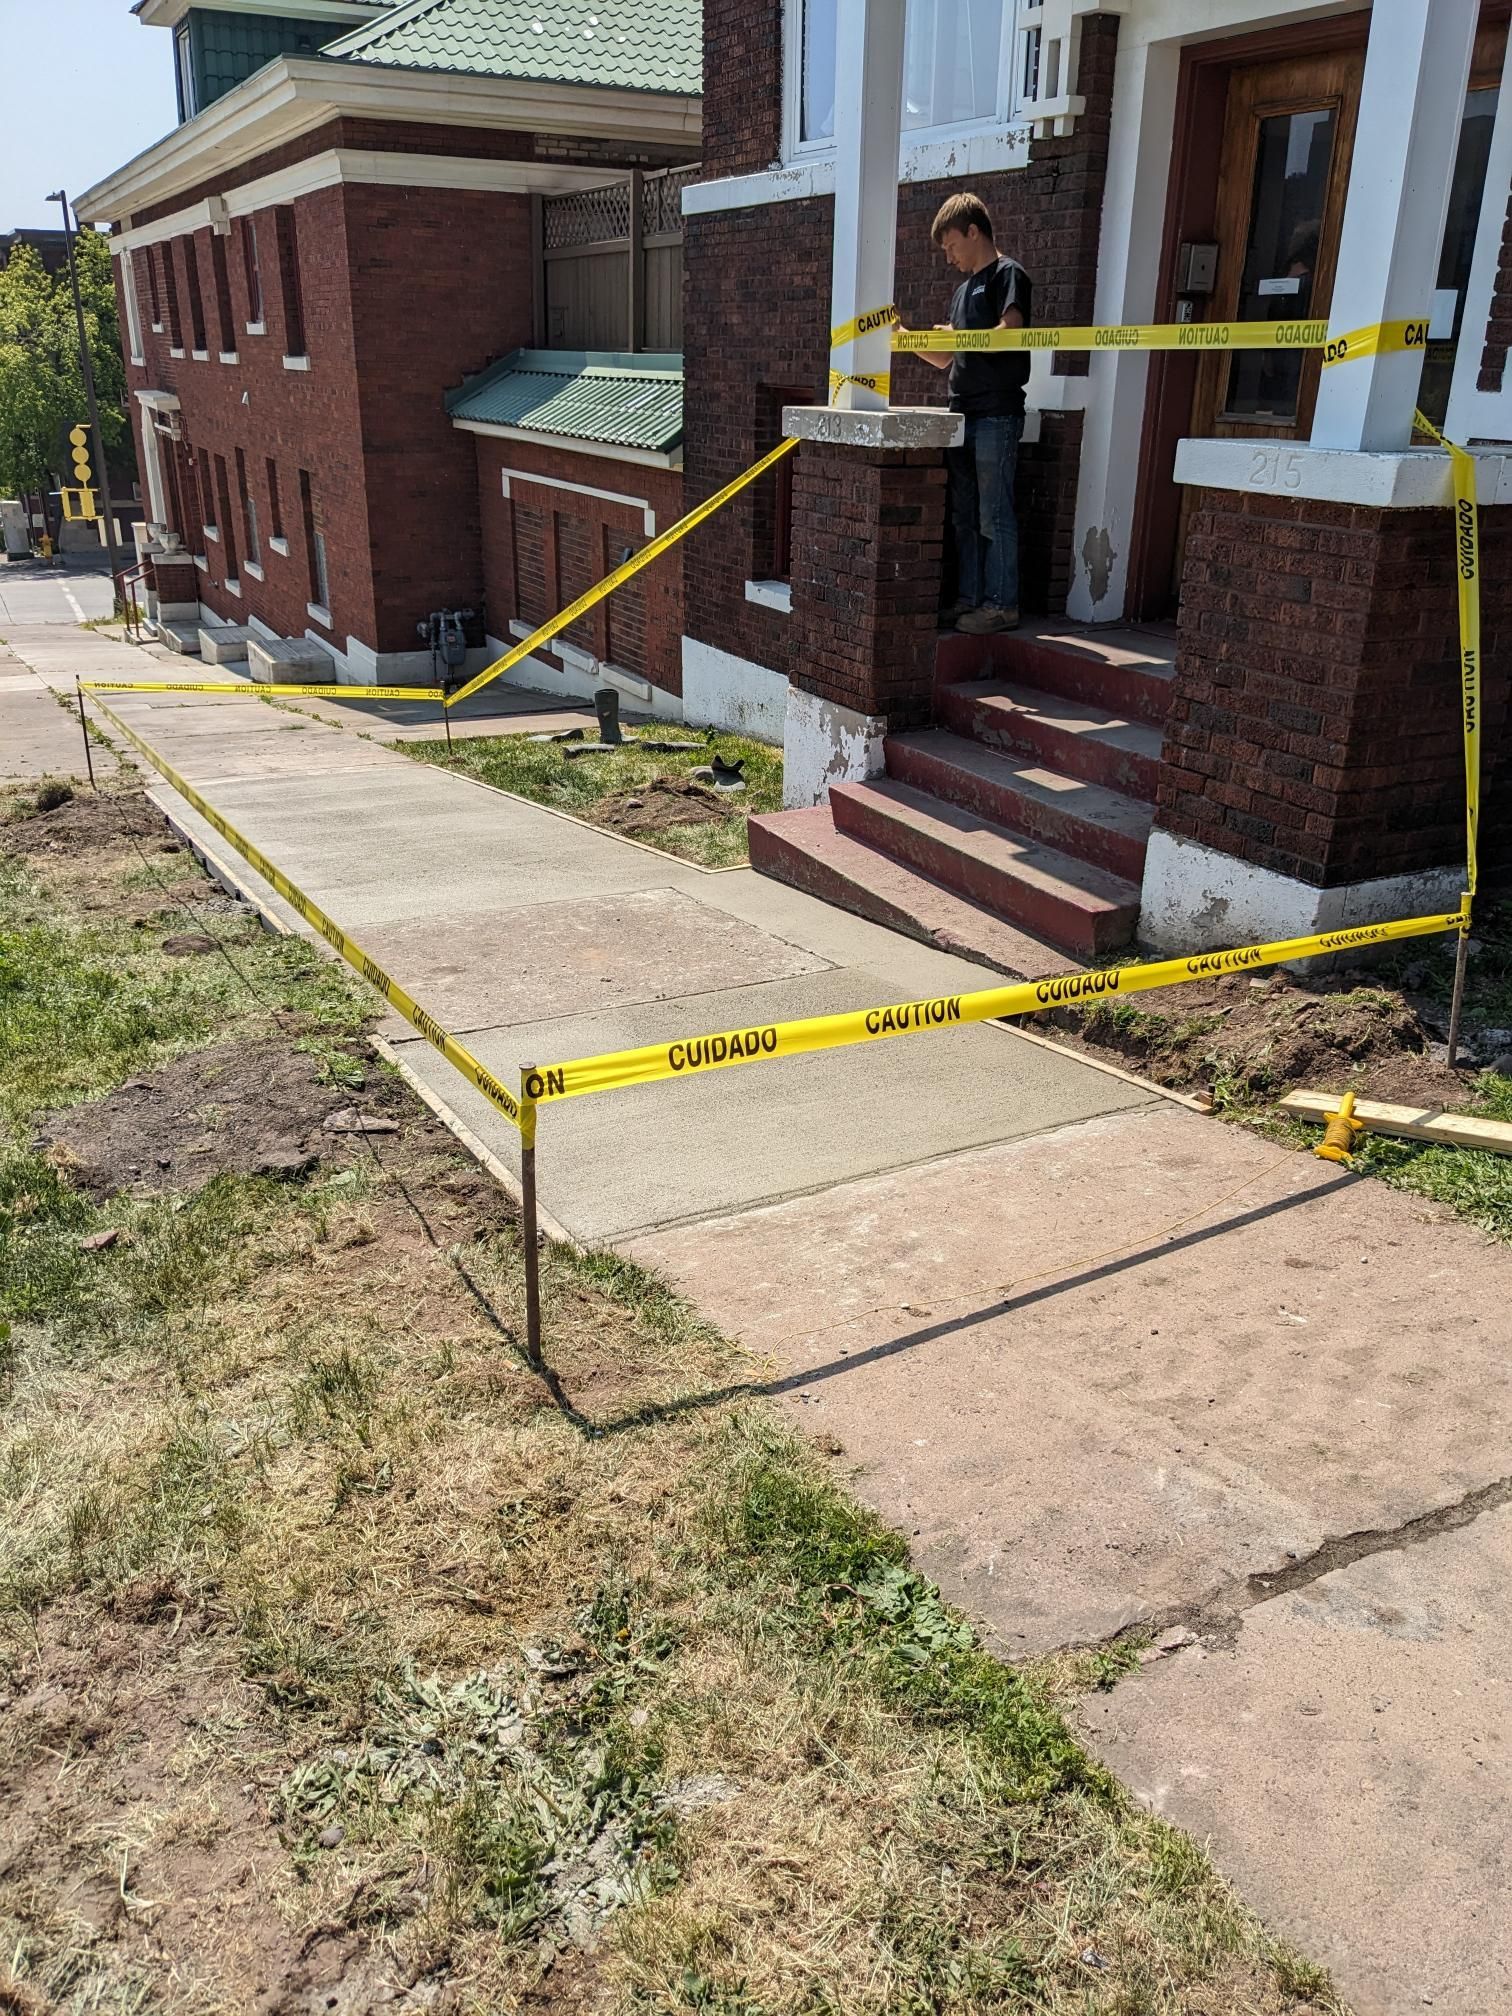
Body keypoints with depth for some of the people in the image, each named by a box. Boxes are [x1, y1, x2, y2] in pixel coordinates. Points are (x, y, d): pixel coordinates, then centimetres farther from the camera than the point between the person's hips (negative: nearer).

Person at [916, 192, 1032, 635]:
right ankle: (969, 597, 15)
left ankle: (1001, 604, -5)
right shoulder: (964, 289, 24)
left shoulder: (1007, 274, -1)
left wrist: (958, 336, -8)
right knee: (964, 515, 9)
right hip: (962, 414, 9)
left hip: (997, 415, -9)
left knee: (994, 515, -8)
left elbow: (1009, 332, -17)